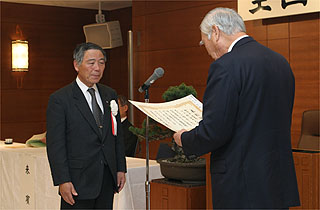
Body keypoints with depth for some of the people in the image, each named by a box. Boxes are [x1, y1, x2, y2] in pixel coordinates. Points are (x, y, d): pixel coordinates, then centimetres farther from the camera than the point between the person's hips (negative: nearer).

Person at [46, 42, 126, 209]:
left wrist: (121, 169, 10)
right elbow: (55, 144, -10)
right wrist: (62, 181, -15)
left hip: (108, 179, 5)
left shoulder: (109, 94, 10)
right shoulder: (59, 99, -8)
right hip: (78, 182, -5)